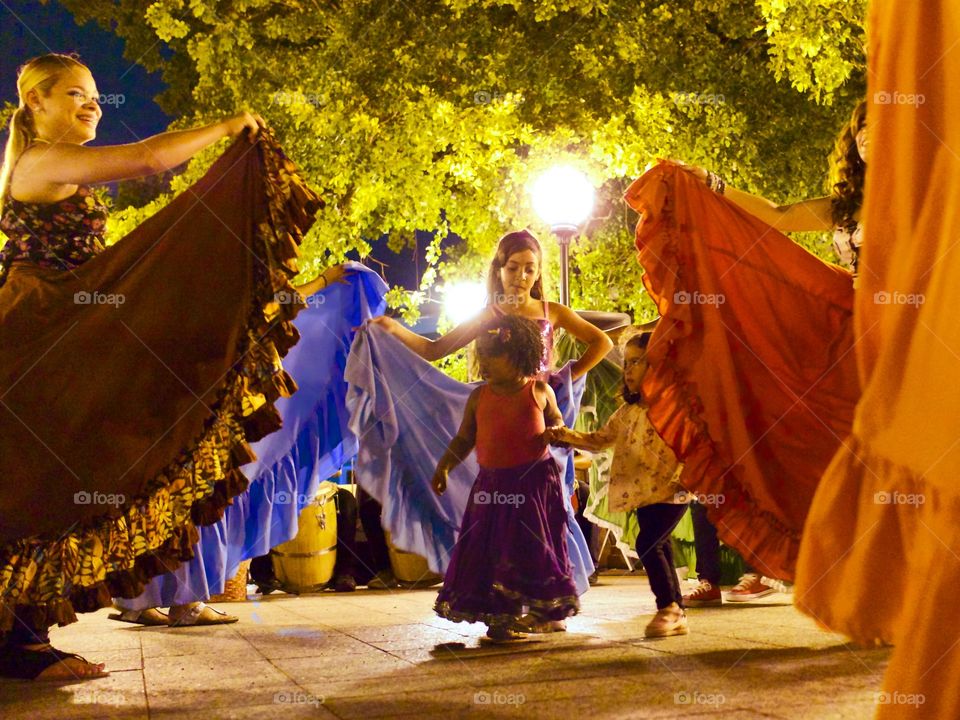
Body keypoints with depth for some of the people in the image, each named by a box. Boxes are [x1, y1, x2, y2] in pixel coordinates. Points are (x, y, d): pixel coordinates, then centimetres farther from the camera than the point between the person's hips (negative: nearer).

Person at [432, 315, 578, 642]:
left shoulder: (539, 390, 3)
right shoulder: (479, 397, 7)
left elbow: (557, 421, 16)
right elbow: (463, 439, 11)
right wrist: (443, 468, -2)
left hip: (534, 479, -2)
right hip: (493, 484, 2)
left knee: (533, 548, -1)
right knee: (492, 550, 1)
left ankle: (545, 613, 9)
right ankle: (499, 619, 7)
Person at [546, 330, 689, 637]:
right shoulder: (628, 411, 16)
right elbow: (599, 439, 17)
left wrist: (685, 476, -25)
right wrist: (566, 435, 2)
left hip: (670, 492, -8)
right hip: (642, 493, 8)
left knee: (647, 543, -18)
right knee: (659, 549, 10)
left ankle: (668, 608, -7)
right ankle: (676, 614, 17)